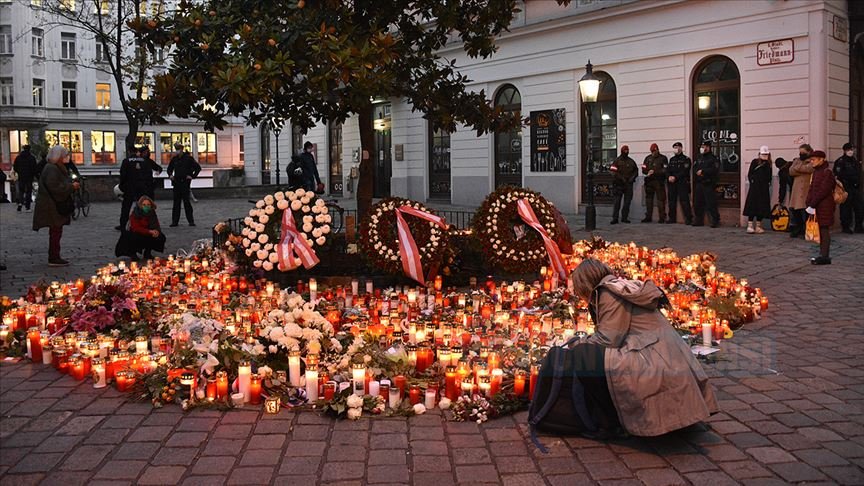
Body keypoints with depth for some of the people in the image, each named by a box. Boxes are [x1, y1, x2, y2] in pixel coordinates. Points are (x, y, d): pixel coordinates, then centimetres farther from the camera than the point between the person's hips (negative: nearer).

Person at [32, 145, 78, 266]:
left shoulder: (57, 168, 16)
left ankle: (54, 257, 20)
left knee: (56, 232, 14)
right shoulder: (51, 169, -17)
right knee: (55, 232, -6)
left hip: (56, 205, 11)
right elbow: (55, 187, -25)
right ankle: (53, 259, -2)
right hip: (53, 206, -11)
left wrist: (71, 185, 9)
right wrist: (71, 186, -18)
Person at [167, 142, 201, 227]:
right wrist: (170, 175, 11)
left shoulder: (188, 158, -4)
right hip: (176, 182, 5)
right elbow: (169, 168, 28)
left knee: (186, 201, -7)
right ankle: (175, 221, 8)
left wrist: (192, 176, -7)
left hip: (185, 182, -5)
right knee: (176, 202, 5)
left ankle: (191, 220, -1)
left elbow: (198, 167, -4)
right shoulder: (174, 159, 11)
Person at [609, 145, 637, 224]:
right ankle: (615, 218, -6)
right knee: (617, 201, -7)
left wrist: (632, 177, 2)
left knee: (627, 201, 5)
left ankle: (624, 217, 12)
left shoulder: (631, 161, 12)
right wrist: (622, 178, -15)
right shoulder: (617, 161, -2)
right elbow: (613, 172, -9)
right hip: (619, 184, -4)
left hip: (628, 184, 5)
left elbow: (636, 171, 19)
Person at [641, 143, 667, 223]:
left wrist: (654, 172, -16)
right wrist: (648, 172, -10)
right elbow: (644, 169, 12)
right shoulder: (648, 158, 15)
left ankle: (662, 217, -3)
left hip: (659, 181, -4)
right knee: (649, 199, 6)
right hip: (649, 181, 4)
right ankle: (648, 217, 12)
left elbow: (665, 170, -7)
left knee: (661, 200, -6)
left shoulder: (663, 158, 2)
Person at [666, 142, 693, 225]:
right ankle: (672, 218, 15)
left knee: (684, 201, -10)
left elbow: (685, 172, -11)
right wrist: (669, 177, -9)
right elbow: (668, 170, 12)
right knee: (672, 201, 8)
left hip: (682, 183, -6)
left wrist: (675, 177, -17)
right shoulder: (671, 159, 19)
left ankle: (688, 219, -9)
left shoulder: (686, 159, -1)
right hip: (672, 184, 6)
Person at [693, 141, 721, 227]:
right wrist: (698, 172, -11)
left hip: (709, 184, -6)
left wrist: (703, 171, -15)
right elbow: (694, 168, 10)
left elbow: (714, 169, -15)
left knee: (711, 204, -8)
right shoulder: (698, 157, 17)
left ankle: (715, 221, -3)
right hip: (698, 184, 6)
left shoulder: (714, 158, -2)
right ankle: (698, 220, 18)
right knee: (698, 203, 9)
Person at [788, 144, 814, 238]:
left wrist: (797, 168, -5)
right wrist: (803, 171, -9)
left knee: (805, 212, -7)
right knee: (793, 210, 7)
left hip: (806, 190, -6)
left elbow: (809, 168, -18)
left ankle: (805, 232, -1)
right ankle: (796, 231, 17)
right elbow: (791, 171, 3)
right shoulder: (797, 160, 18)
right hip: (796, 189, 6)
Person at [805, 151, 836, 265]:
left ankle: (825, 257, -2)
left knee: (824, 230, -5)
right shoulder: (816, 172, 14)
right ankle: (823, 255, 18)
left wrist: (812, 205, -19)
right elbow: (811, 189, 13)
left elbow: (823, 191, -19)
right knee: (820, 230, 12)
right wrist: (808, 203, 2)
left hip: (824, 207, -9)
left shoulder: (827, 173, -13)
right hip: (817, 207, 9)